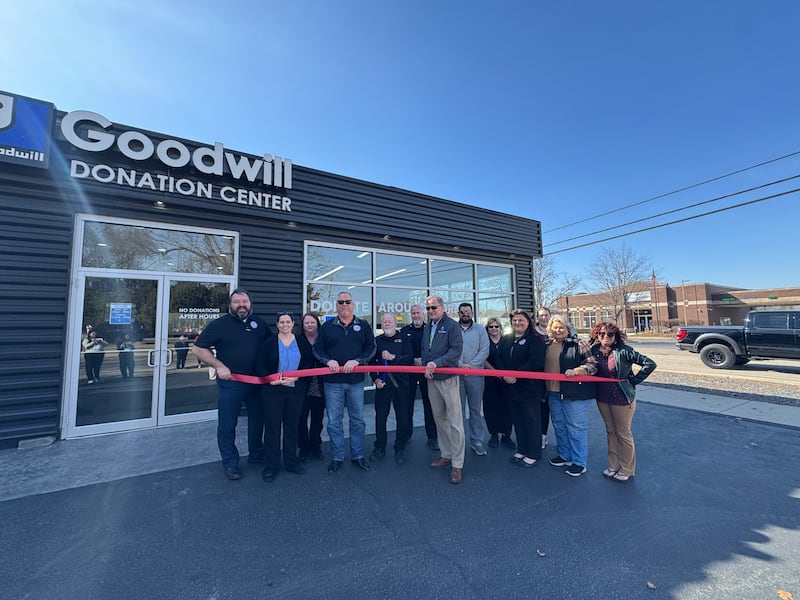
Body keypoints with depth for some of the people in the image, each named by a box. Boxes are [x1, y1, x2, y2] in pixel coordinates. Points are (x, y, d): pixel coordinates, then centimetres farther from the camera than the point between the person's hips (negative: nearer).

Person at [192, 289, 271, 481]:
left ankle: (257, 454, 37)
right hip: (230, 383, -4)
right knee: (227, 425, 7)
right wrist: (219, 366, -15)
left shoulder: (259, 323, 6)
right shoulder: (219, 324, -7)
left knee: (257, 420, 17)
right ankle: (230, 464, 25)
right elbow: (198, 349, -7)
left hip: (257, 382, 4)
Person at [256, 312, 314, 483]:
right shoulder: (269, 342, -1)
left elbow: (309, 364, 2)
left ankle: (291, 462, 27)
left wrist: (295, 377, -12)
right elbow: (260, 365, -2)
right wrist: (270, 379, -16)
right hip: (273, 391, -2)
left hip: (296, 390, 2)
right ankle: (270, 467, 19)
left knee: (292, 427, 12)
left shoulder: (302, 342, 3)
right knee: (272, 428, 4)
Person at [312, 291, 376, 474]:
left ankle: (358, 455, 26)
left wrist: (357, 361, -16)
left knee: (357, 420, 11)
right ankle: (336, 457, 23)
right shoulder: (327, 326, 6)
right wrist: (328, 361, -14)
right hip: (333, 381, 0)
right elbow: (317, 349, 4)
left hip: (356, 380, 1)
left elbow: (371, 348, 0)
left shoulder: (363, 326, 5)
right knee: (334, 421, 7)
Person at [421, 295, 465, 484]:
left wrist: (436, 363, -19)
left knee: (455, 421, -3)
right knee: (439, 418, 14)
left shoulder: (452, 325, -6)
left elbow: (456, 350, -13)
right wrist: (425, 366, 0)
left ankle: (457, 464, 6)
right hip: (431, 379, 6)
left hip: (448, 378, -6)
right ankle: (446, 455, 29)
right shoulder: (427, 327, 14)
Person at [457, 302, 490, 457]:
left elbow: (484, 350, -2)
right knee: (458, 409, 8)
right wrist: (459, 364, -16)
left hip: (475, 374, 0)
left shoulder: (480, 329, 5)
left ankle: (476, 441, 18)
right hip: (456, 374, 0)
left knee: (475, 409, 8)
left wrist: (471, 365, -11)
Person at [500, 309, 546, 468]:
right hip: (512, 387, 6)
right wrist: (505, 375, -9)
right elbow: (500, 358, 8)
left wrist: (515, 375, -20)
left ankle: (533, 454, 21)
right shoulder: (506, 339, 11)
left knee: (531, 420, 6)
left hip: (529, 387, -5)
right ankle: (521, 450, 30)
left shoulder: (535, 339, -7)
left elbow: (536, 362, -18)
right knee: (517, 420, 15)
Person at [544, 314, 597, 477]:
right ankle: (565, 456, 34)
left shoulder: (578, 344, -7)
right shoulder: (547, 345, 9)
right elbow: (541, 366, 18)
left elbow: (593, 365, -11)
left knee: (576, 427, 3)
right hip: (553, 393, 6)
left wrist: (576, 370, -27)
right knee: (559, 426, 17)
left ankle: (579, 462, 18)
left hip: (574, 393, -6)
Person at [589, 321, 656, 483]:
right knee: (611, 431, 19)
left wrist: (632, 381, -13)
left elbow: (650, 364, -18)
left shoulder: (623, 351, -18)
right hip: (603, 398, 5)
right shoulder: (595, 351, -4)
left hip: (622, 398, -5)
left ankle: (627, 470, 29)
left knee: (623, 433, 10)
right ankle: (614, 465, 35)